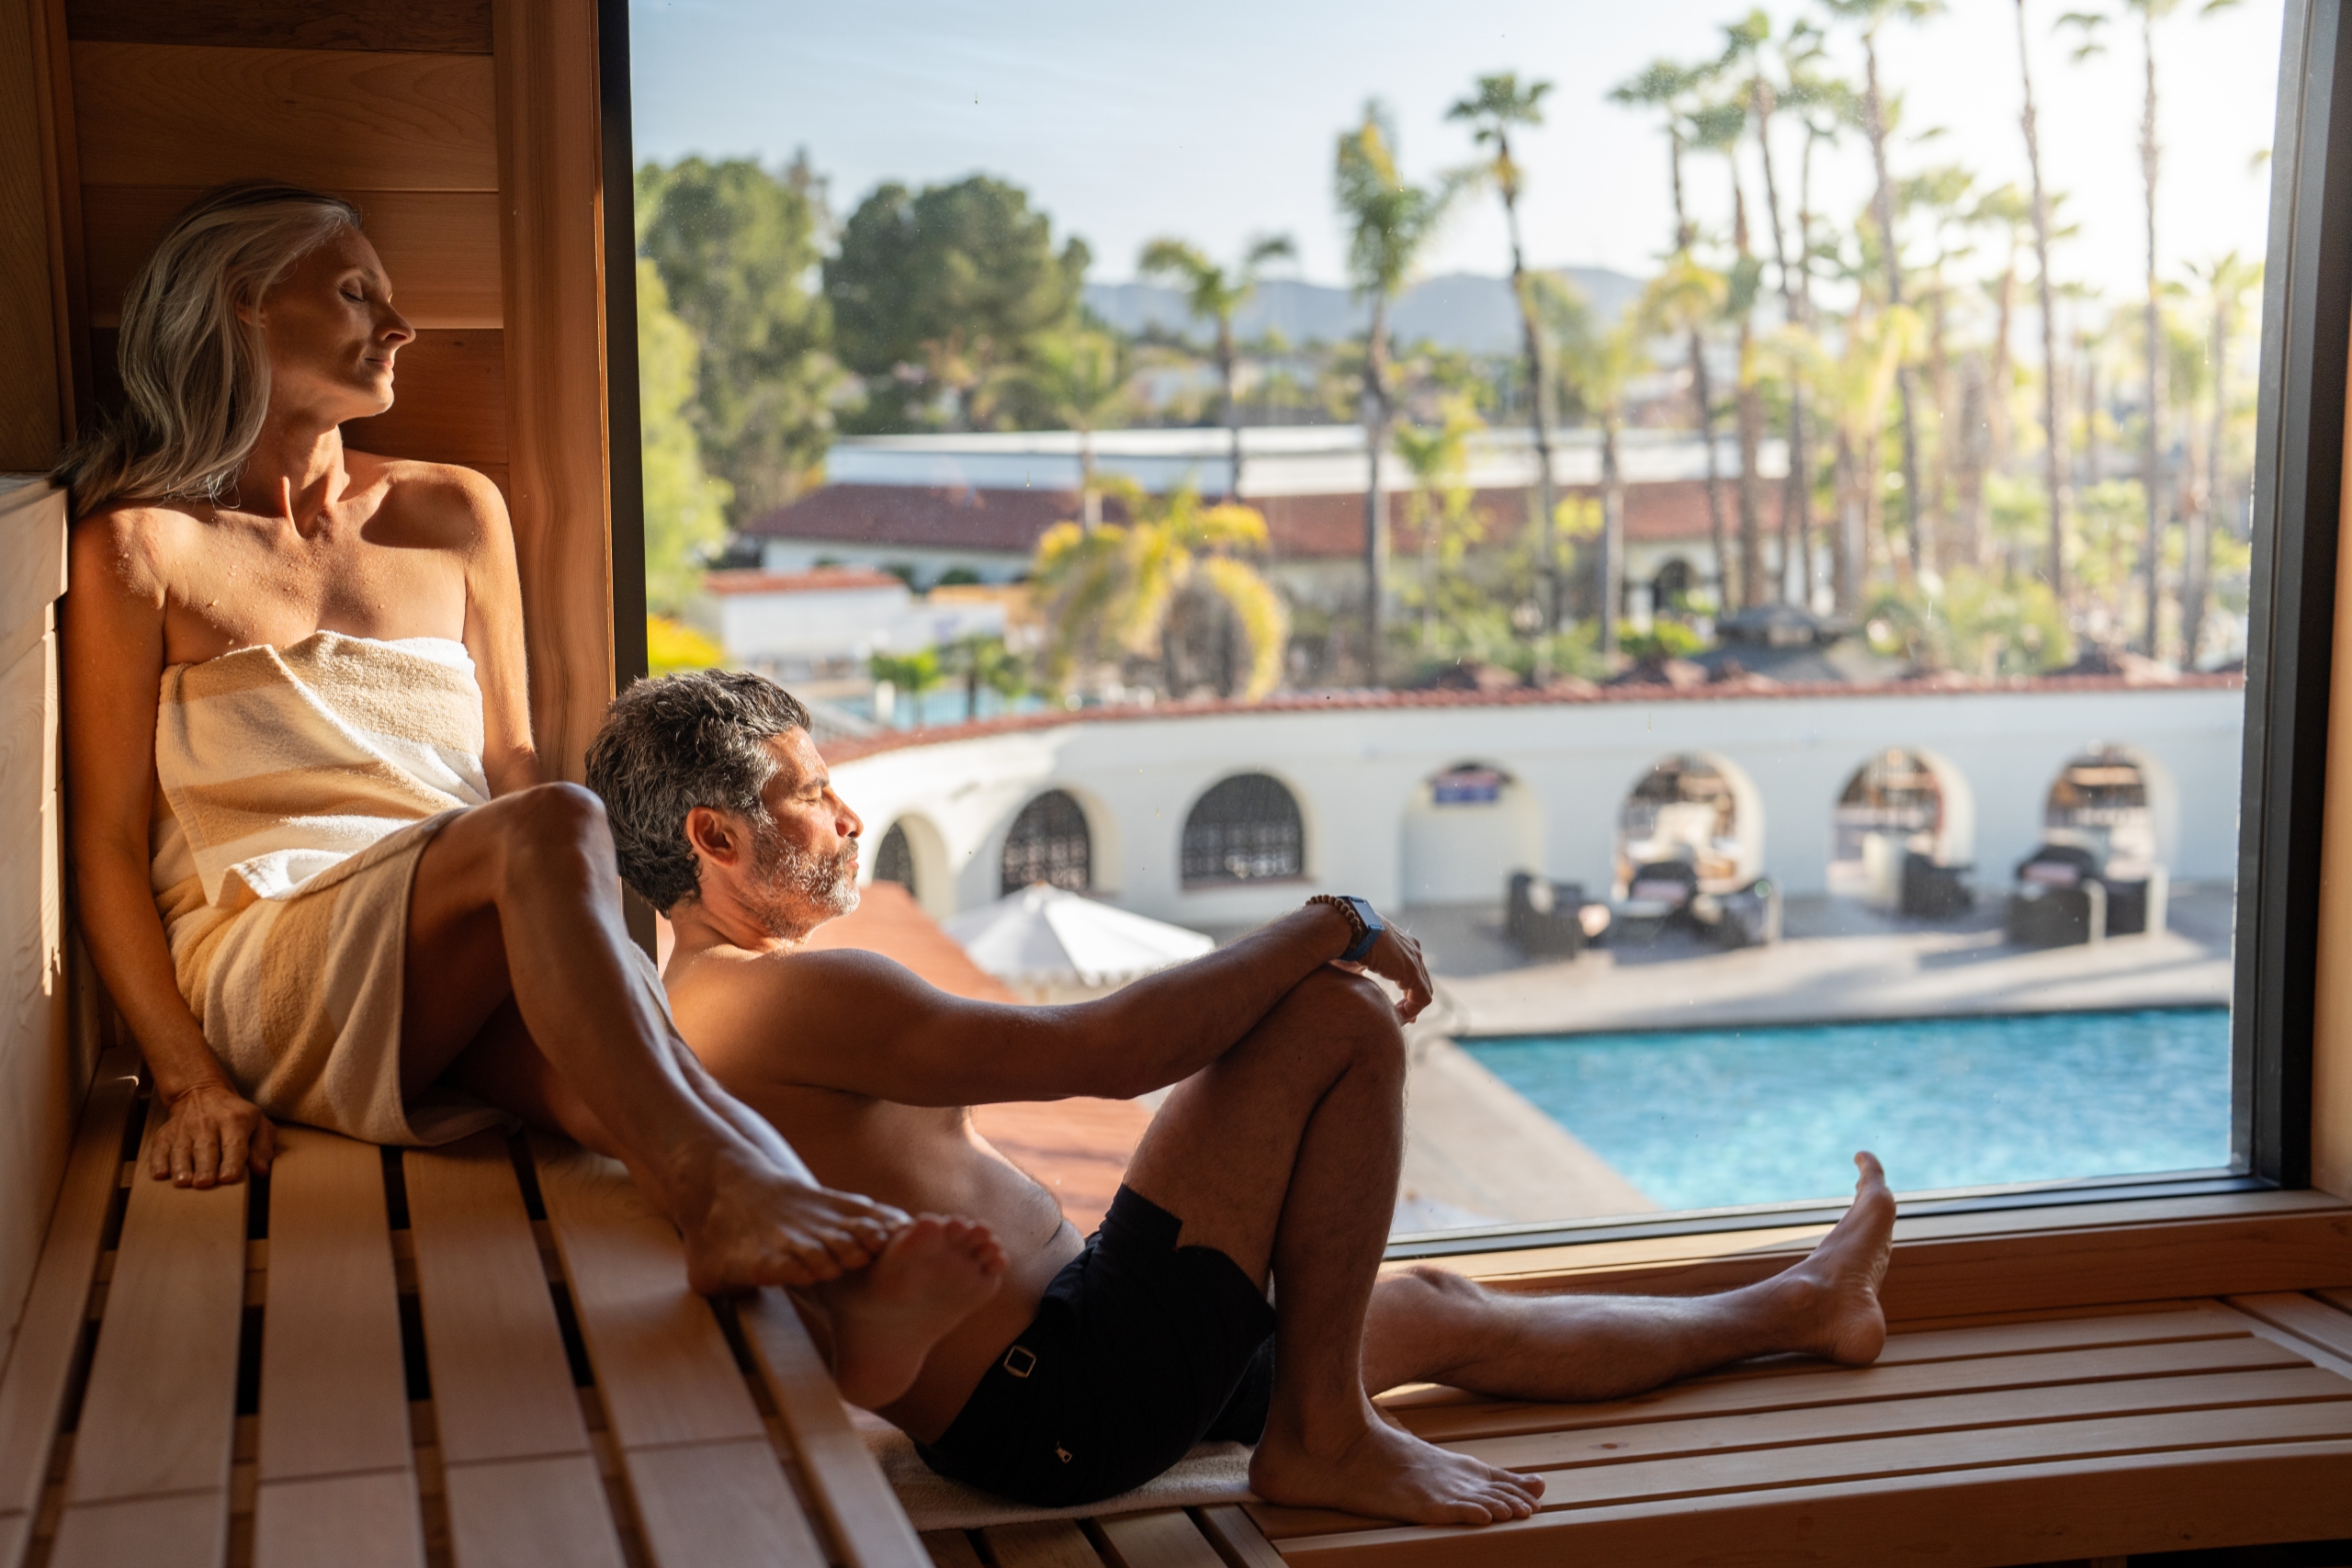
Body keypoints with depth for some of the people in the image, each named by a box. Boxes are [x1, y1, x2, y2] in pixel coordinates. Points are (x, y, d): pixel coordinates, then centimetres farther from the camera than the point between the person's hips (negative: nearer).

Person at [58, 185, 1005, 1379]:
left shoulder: (454, 516, 19)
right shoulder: (142, 549, 5)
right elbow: (107, 839, 2)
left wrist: (597, 948, 1)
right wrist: (188, 1079, -10)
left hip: (473, 991, 3)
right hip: (270, 974, -3)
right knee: (551, 830, -34)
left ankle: (848, 1283, -60)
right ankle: (714, 1190, -52)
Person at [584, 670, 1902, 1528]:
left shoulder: (685, 1018, 13)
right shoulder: (790, 997, -20)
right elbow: (1110, 1048, -25)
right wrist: (1332, 927, -14)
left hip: (1030, 1407, 11)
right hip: (1061, 1407, -11)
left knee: (1441, 1312, 23)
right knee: (1344, 1018, -14)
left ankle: (1802, 1310, 41)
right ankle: (1323, 1439, -4)